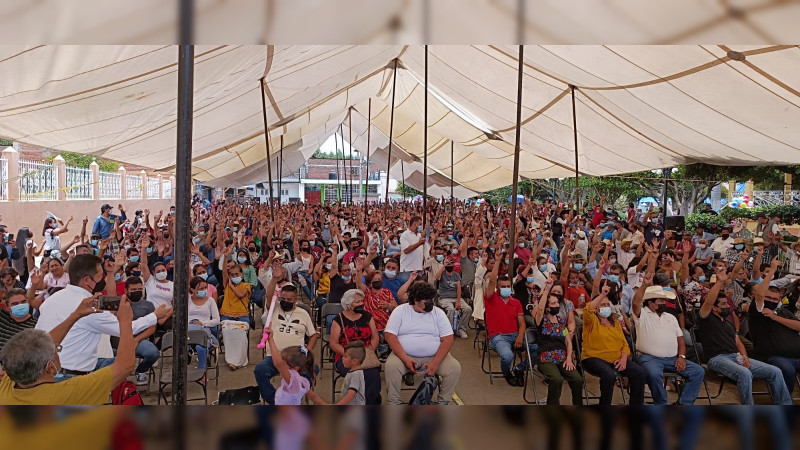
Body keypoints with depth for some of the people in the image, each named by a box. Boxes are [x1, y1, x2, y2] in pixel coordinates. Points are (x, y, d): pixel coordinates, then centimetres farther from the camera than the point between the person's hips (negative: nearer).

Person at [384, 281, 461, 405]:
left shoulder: (438, 313, 5)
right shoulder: (400, 311, 1)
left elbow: (448, 339, -2)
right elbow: (390, 335, -7)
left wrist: (435, 363, -16)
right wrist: (405, 359, -20)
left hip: (434, 356, 2)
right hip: (404, 355, -1)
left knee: (455, 368, -22)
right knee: (391, 366, -31)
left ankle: (442, 402, 1)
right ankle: (395, 404, -10)